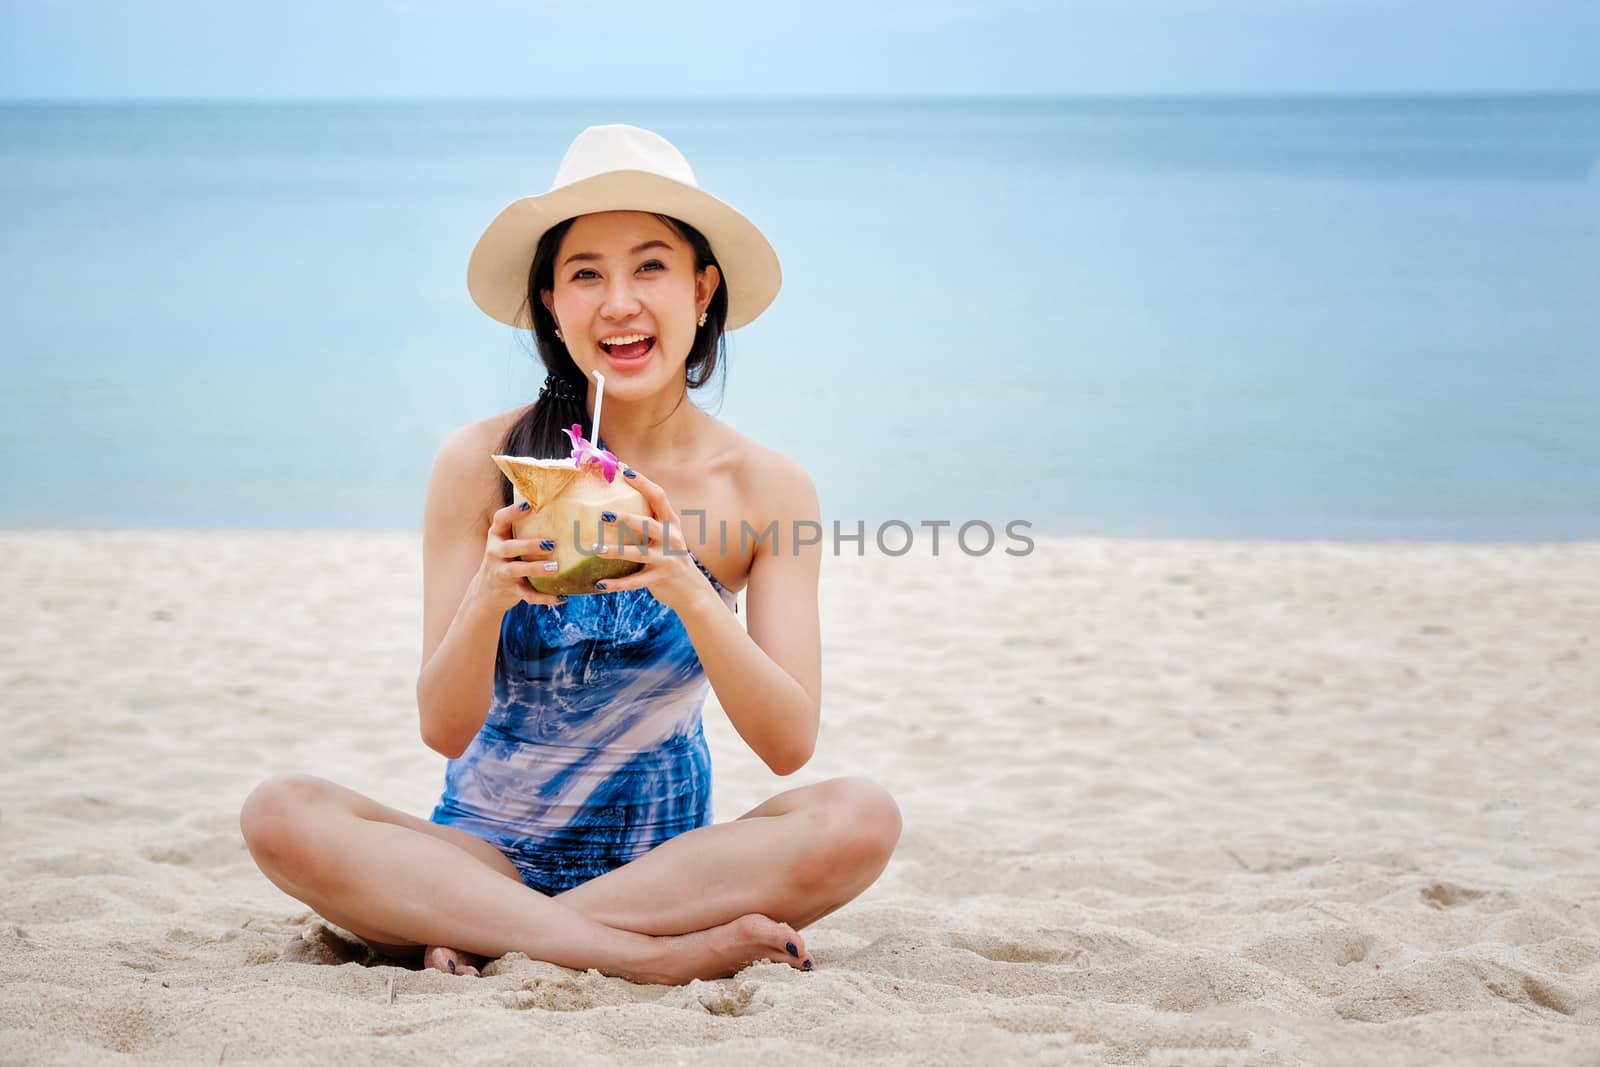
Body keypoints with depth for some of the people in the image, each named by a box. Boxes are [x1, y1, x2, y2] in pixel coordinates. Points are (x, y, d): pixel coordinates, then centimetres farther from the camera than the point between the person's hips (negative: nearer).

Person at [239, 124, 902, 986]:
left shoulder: (767, 487, -5)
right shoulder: (481, 462, -7)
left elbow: (789, 745, -11)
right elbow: (443, 729, -8)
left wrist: (688, 591, -27)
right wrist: (490, 594, -28)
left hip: (666, 858, 1)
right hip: (490, 846, 0)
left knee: (861, 817, -27)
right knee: (281, 816, -26)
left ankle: (479, 938, -19)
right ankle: (663, 956, -25)